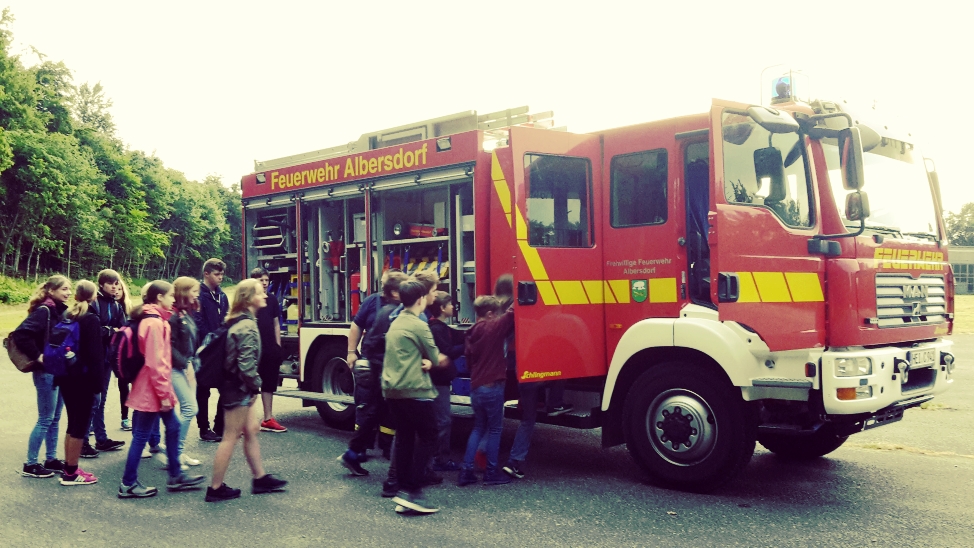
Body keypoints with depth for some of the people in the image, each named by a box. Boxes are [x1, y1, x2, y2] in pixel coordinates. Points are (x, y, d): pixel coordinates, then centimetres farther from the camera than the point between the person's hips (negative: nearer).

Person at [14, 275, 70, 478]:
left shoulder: (62, 311, 9)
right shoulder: (43, 311, -15)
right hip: (47, 372, -8)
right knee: (45, 419, -2)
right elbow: (20, 334, -26)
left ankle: (51, 460, 23)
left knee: (55, 418, 14)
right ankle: (30, 464, 8)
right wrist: (37, 356, -20)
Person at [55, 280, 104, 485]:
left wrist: (60, 374, 15)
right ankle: (71, 473, 6)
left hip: (66, 377, 8)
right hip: (84, 379, -8)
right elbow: (96, 354, -16)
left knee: (73, 424, 16)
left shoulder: (67, 316, 9)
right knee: (80, 425, 1)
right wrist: (98, 383, -13)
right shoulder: (92, 319, -14)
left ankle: (69, 468, 21)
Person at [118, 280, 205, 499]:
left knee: (172, 427, 15)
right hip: (151, 390, -10)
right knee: (142, 435, -1)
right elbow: (155, 362, -22)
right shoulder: (154, 323, -19)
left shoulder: (155, 320, 13)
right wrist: (163, 393, -18)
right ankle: (128, 484, 9)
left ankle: (176, 476, 23)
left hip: (155, 387, 10)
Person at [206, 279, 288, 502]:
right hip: (238, 388, -10)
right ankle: (216, 489, 8)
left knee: (251, 430, 16)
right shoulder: (247, 326, -20)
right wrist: (255, 386, -11)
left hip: (237, 386, 10)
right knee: (231, 437, -1)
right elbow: (246, 363, -24)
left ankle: (260, 479, 25)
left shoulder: (238, 321, 11)